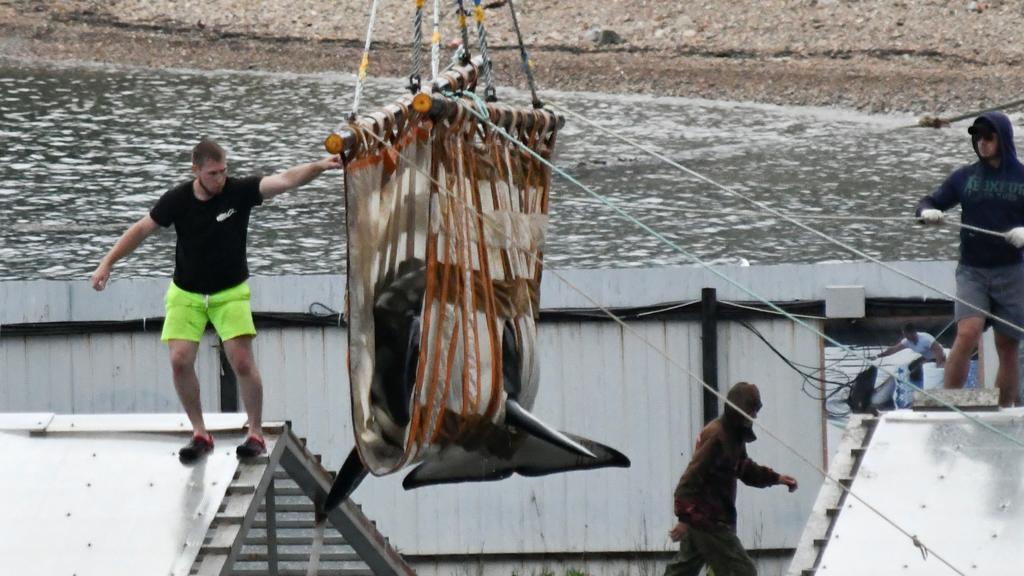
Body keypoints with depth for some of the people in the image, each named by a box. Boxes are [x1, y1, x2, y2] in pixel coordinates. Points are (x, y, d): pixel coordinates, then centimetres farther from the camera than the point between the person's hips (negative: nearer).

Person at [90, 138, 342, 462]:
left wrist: (319, 167, -44)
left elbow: (286, 180, -27)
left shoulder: (239, 192, -16)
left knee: (242, 362, -12)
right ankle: (200, 434, 5)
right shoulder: (177, 200, -12)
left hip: (230, 292, -1)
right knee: (180, 361, -11)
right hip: (186, 294, 1)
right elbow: (142, 230, -1)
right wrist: (108, 263, -4)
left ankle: (256, 434, 4)